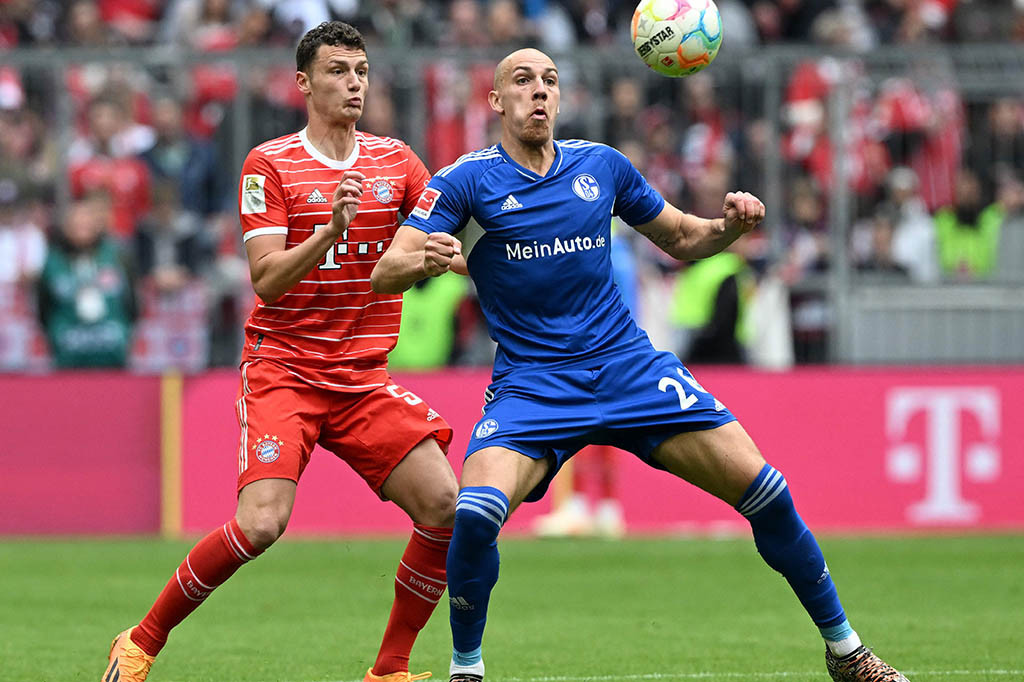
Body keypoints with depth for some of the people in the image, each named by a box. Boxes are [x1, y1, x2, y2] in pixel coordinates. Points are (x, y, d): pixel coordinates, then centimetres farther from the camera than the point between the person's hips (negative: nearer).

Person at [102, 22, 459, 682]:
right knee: (262, 522, -22)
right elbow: (266, 280, -12)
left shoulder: (395, 160, 9)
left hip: (364, 378, 5)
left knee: (443, 504, -11)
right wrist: (331, 230, -27)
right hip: (284, 370, -5)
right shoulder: (269, 164, -4)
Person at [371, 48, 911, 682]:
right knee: (476, 512, -29)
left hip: (629, 367, 3)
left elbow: (682, 239, 19)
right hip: (530, 385, -3)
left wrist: (729, 225, -4)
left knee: (764, 491, -7)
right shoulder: (466, 180, -5)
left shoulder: (601, 165, 6)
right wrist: (424, 260, -37)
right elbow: (384, 274, -14)